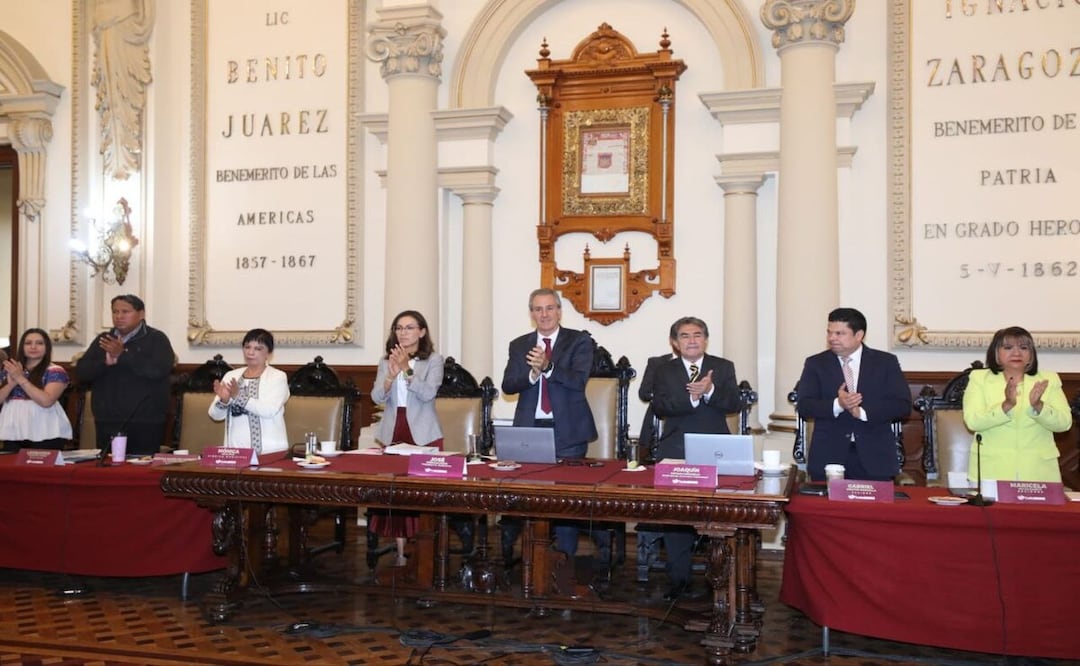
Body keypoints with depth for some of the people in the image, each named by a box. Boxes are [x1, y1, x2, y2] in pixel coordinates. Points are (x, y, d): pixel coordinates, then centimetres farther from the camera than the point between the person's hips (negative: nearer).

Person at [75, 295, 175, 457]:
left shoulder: (156, 339, -1)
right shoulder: (103, 340, 14)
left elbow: (159, 370, -18)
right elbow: (81, 371, 5)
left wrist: (123, 355, -18)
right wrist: (105, 362, -14)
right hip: (107, 422, 5)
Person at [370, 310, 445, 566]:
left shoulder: (433, 360, 0)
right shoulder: (386, 361, 10)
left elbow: (428, 394, -14)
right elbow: (377, 397, -2)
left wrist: (407, 369, -23)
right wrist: (391, 375, -20)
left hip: (423, 435, -3)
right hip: (392, 433, 3)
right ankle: (401, 552, 7)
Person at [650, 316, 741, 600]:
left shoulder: (723, 367, 8)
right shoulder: (665, 370, 9)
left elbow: (734, 404, -5)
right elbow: (659, 407, -6)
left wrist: (710, 391, -23)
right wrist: (690, 396, -21)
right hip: (676, 452, 1)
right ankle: (679, 579, 14)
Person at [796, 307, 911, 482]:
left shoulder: (886, 362, 6)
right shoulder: (815, 364, 6)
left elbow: (903, 404, -2)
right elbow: (804, 406, -3)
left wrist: (863, 412, -16)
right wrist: (837, 405, -21)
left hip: (874, 457, 0)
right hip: (828, 456, 0)